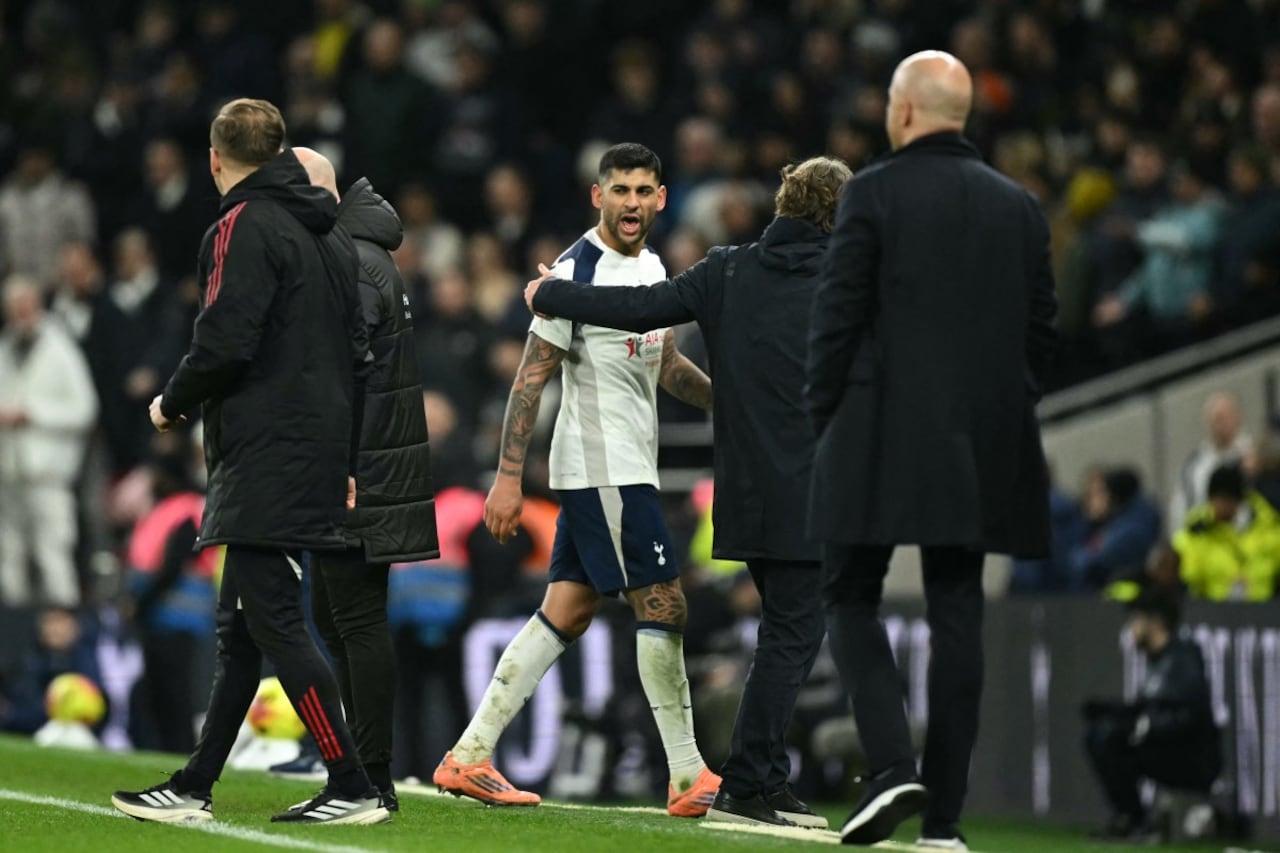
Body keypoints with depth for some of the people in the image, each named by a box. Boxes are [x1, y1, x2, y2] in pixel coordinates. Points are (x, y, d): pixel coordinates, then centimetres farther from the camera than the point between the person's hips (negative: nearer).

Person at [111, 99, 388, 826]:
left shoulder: (246, 227, -11)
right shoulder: (330, 234, 16)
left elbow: (225, 343, -20)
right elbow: (357, 350, 18)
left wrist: (172, 404, -1)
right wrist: (345, 462, 23)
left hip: (265, 461, -9)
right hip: (317, 458, 9)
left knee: (273, 622, -9)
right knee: (240, 627, 13)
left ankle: (353, 789, -11)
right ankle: (195, 789, 17)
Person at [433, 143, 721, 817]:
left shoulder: (652, 267, 14)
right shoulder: (579, 270, -13)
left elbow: (666, 367, 27)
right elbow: (531, 377, -14)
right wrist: (507, 479, -17)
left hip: (628, 469, 9)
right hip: (603, 468, -9)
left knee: (566, 613, 8)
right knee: (663, 608, -8)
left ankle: (469, 756, 9)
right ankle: (688, 779, -3)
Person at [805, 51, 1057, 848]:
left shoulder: (874, 193, -7)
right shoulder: (1019, 206, 8)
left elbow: (838, 314, -8)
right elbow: (1041, 327, 9)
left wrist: (824, 417, 2)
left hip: (881, 438, -4)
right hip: (979, 446, 4)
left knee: (852, 602, 7)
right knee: (957, 617, 6)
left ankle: (892, 763, -13)